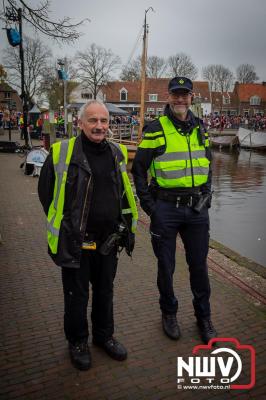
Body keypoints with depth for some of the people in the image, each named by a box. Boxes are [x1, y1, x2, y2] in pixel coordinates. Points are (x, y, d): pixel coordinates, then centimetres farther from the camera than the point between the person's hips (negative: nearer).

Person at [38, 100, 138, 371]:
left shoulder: (117, 153, 5)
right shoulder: (61, 152, -10)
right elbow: (45, 192, 0)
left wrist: (126, 226, 10)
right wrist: (62, 225, -1)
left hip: (108, 240, 4)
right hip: (74, 241, -4)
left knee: (105, 291, 20)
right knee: (77, 294, 12)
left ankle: (104, 335, 42)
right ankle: (77, 341, 36)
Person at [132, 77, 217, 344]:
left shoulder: (200, 128, 9)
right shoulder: (155, 129, -5)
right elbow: (139, 169, -1)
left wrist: (206, 196, 9)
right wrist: (148, 204, -6)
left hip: (197, 209, 4)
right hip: (166, 209, -3)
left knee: (199, 265, 13)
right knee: (166, 266, 11)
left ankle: (203, 317, 34)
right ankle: (169, 313, 35)